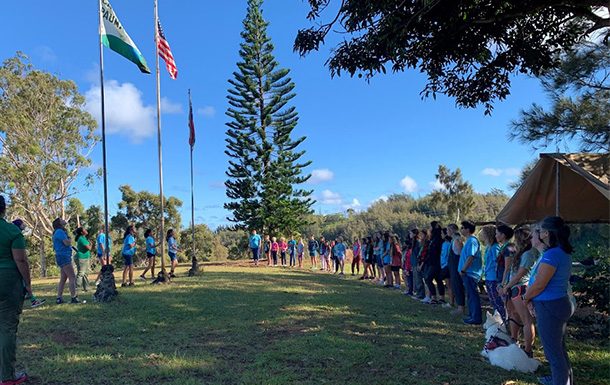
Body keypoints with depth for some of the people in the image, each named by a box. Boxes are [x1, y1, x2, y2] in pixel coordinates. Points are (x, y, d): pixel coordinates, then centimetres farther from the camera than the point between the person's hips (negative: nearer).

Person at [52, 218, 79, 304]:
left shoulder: (60, 232, 20)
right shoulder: (59, 231, -10)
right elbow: (67, 243, -18)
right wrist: (69, 240, 1)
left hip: (64, 257, 10)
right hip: (63, 257, -10)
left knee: (63, 279, 11)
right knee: (72, 277, -11)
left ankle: (59, 298, 12)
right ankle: (73, 298, -14)